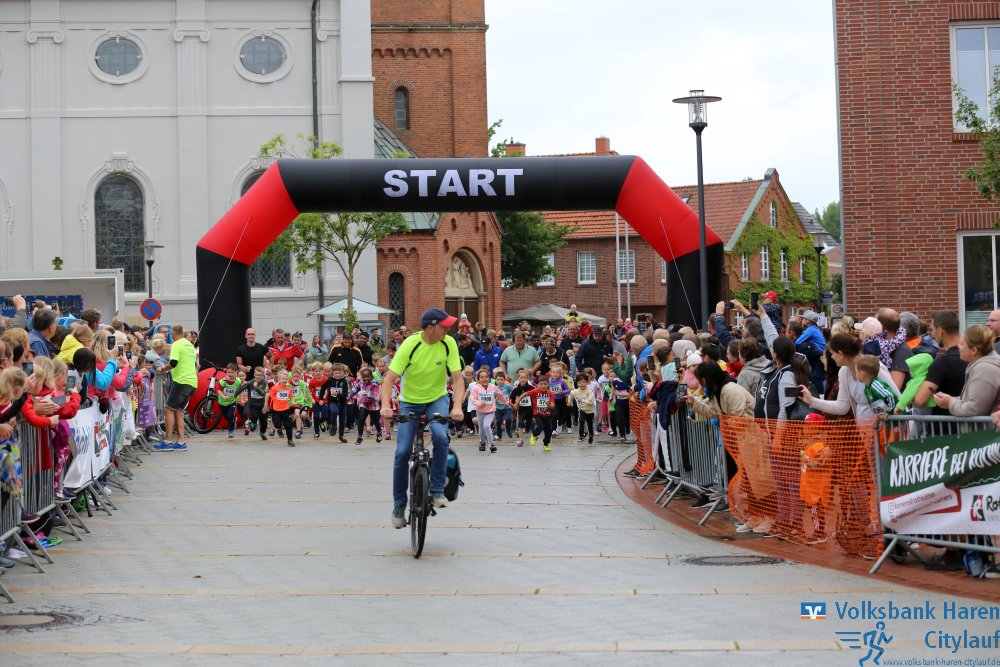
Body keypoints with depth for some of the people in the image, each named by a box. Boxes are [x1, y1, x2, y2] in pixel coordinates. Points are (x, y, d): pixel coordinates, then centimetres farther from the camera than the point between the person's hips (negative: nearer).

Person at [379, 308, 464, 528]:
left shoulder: (448, 344, -15)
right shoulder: (410, 345, -21)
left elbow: (458, 379, -16)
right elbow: (389, 379, -23)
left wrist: (457, 407, -33)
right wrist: (385, 406, -39)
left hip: (437, 399, 1)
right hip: (410, 402, -1)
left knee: (440, 436, -28)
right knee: (402, 452, -9)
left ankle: (437, 491, -14)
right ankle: (399, 505, 8)